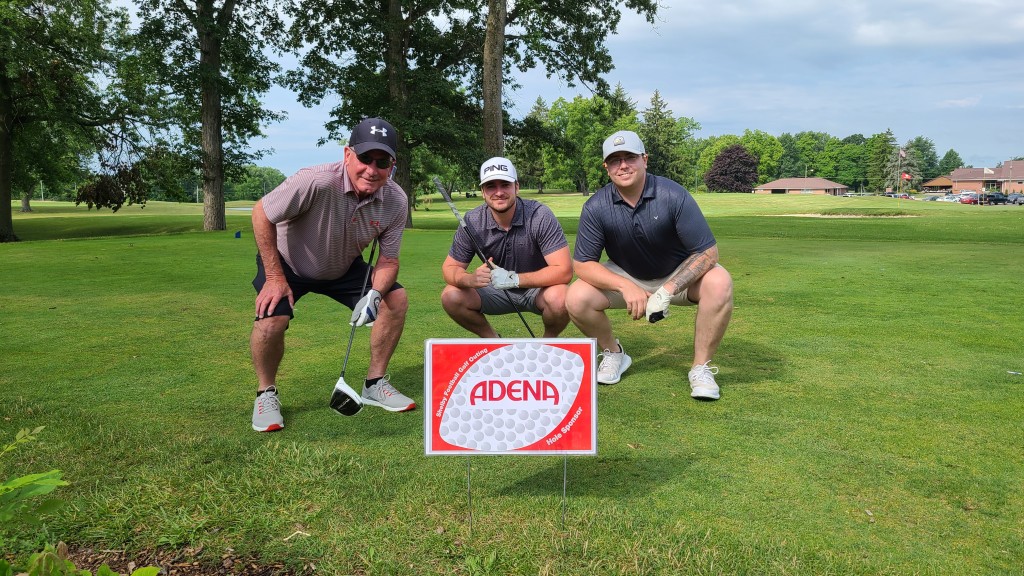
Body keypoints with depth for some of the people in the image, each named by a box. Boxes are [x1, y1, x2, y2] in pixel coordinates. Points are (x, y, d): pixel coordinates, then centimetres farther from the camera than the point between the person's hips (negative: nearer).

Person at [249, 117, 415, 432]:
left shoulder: (396, 202, -21)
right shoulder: (317, 181, -37)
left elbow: (388, 260, -10)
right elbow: (261, 214, -24)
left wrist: (375, 294, -31)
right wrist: (275, 277, -21)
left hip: (343, 266, 5)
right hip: (287, 261, -4)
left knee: (397, 298, -8)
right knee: (271, 320, -27)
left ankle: (375, 384, 9)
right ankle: (266, 394, 3)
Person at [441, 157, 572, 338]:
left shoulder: (540, 216, -23)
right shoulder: (472, 222, -14)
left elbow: (564, 270, -28)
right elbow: (450, 268, -8)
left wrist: (514, 279, -38)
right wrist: (471, 279, -32)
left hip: (538, 288, -3)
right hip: (496, 291, 3)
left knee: (559, 298, -35)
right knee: (450, 296, -19)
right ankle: (492, 340, 8)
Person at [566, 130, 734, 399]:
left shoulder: (674, 196, -24)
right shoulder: (596, 207, -18)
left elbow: (708, 252, -23)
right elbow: (582, 264, -16)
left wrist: (667, 291, -33)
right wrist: (626, 287, -30)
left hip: (678, 275, -1)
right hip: (625, 278, 2)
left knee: (719, 283, -32)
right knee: (577, 298, -23)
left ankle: (701, 367, -13)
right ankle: (613, 354, 7)